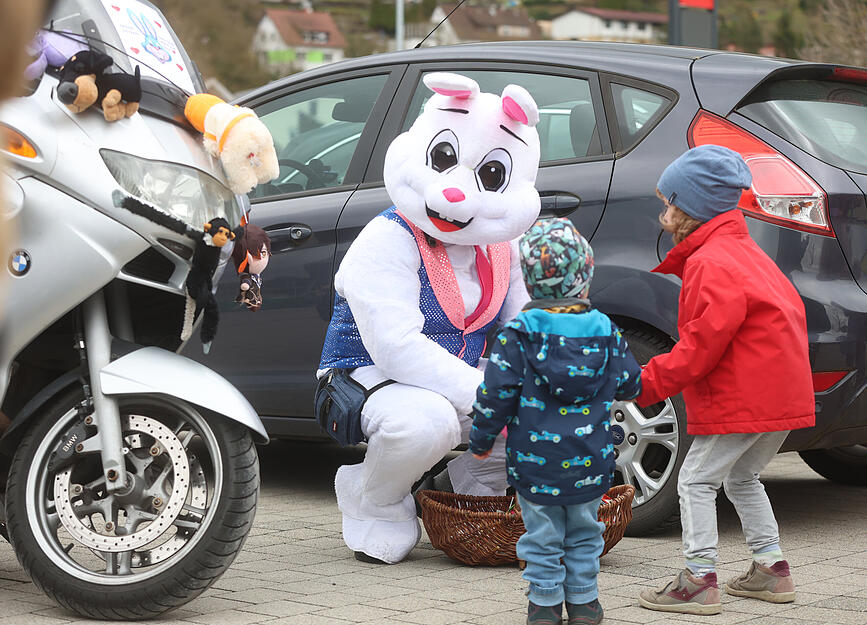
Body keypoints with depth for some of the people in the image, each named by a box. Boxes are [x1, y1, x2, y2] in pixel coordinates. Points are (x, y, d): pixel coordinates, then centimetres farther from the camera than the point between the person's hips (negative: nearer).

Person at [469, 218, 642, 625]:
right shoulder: (607, 333, -2)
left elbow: (496, 393, -10)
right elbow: (630, 385, 8)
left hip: (535, 459, -2)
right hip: (590, 461, 2)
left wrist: (481, 439, 3)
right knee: (584, 531, 17)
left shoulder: (517, 335, -11)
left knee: (542, 534, 9)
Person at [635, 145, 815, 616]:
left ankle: (699, 581, -5)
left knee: (697, 480, -4)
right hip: (782, 395, 10)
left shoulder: (711, 264, -16)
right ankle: (771, 570, 24)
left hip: (742, 398, -10)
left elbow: (704, 343, -21)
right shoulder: (742, 251, 17)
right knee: (741, 478, 23)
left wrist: (651, 382, -16)